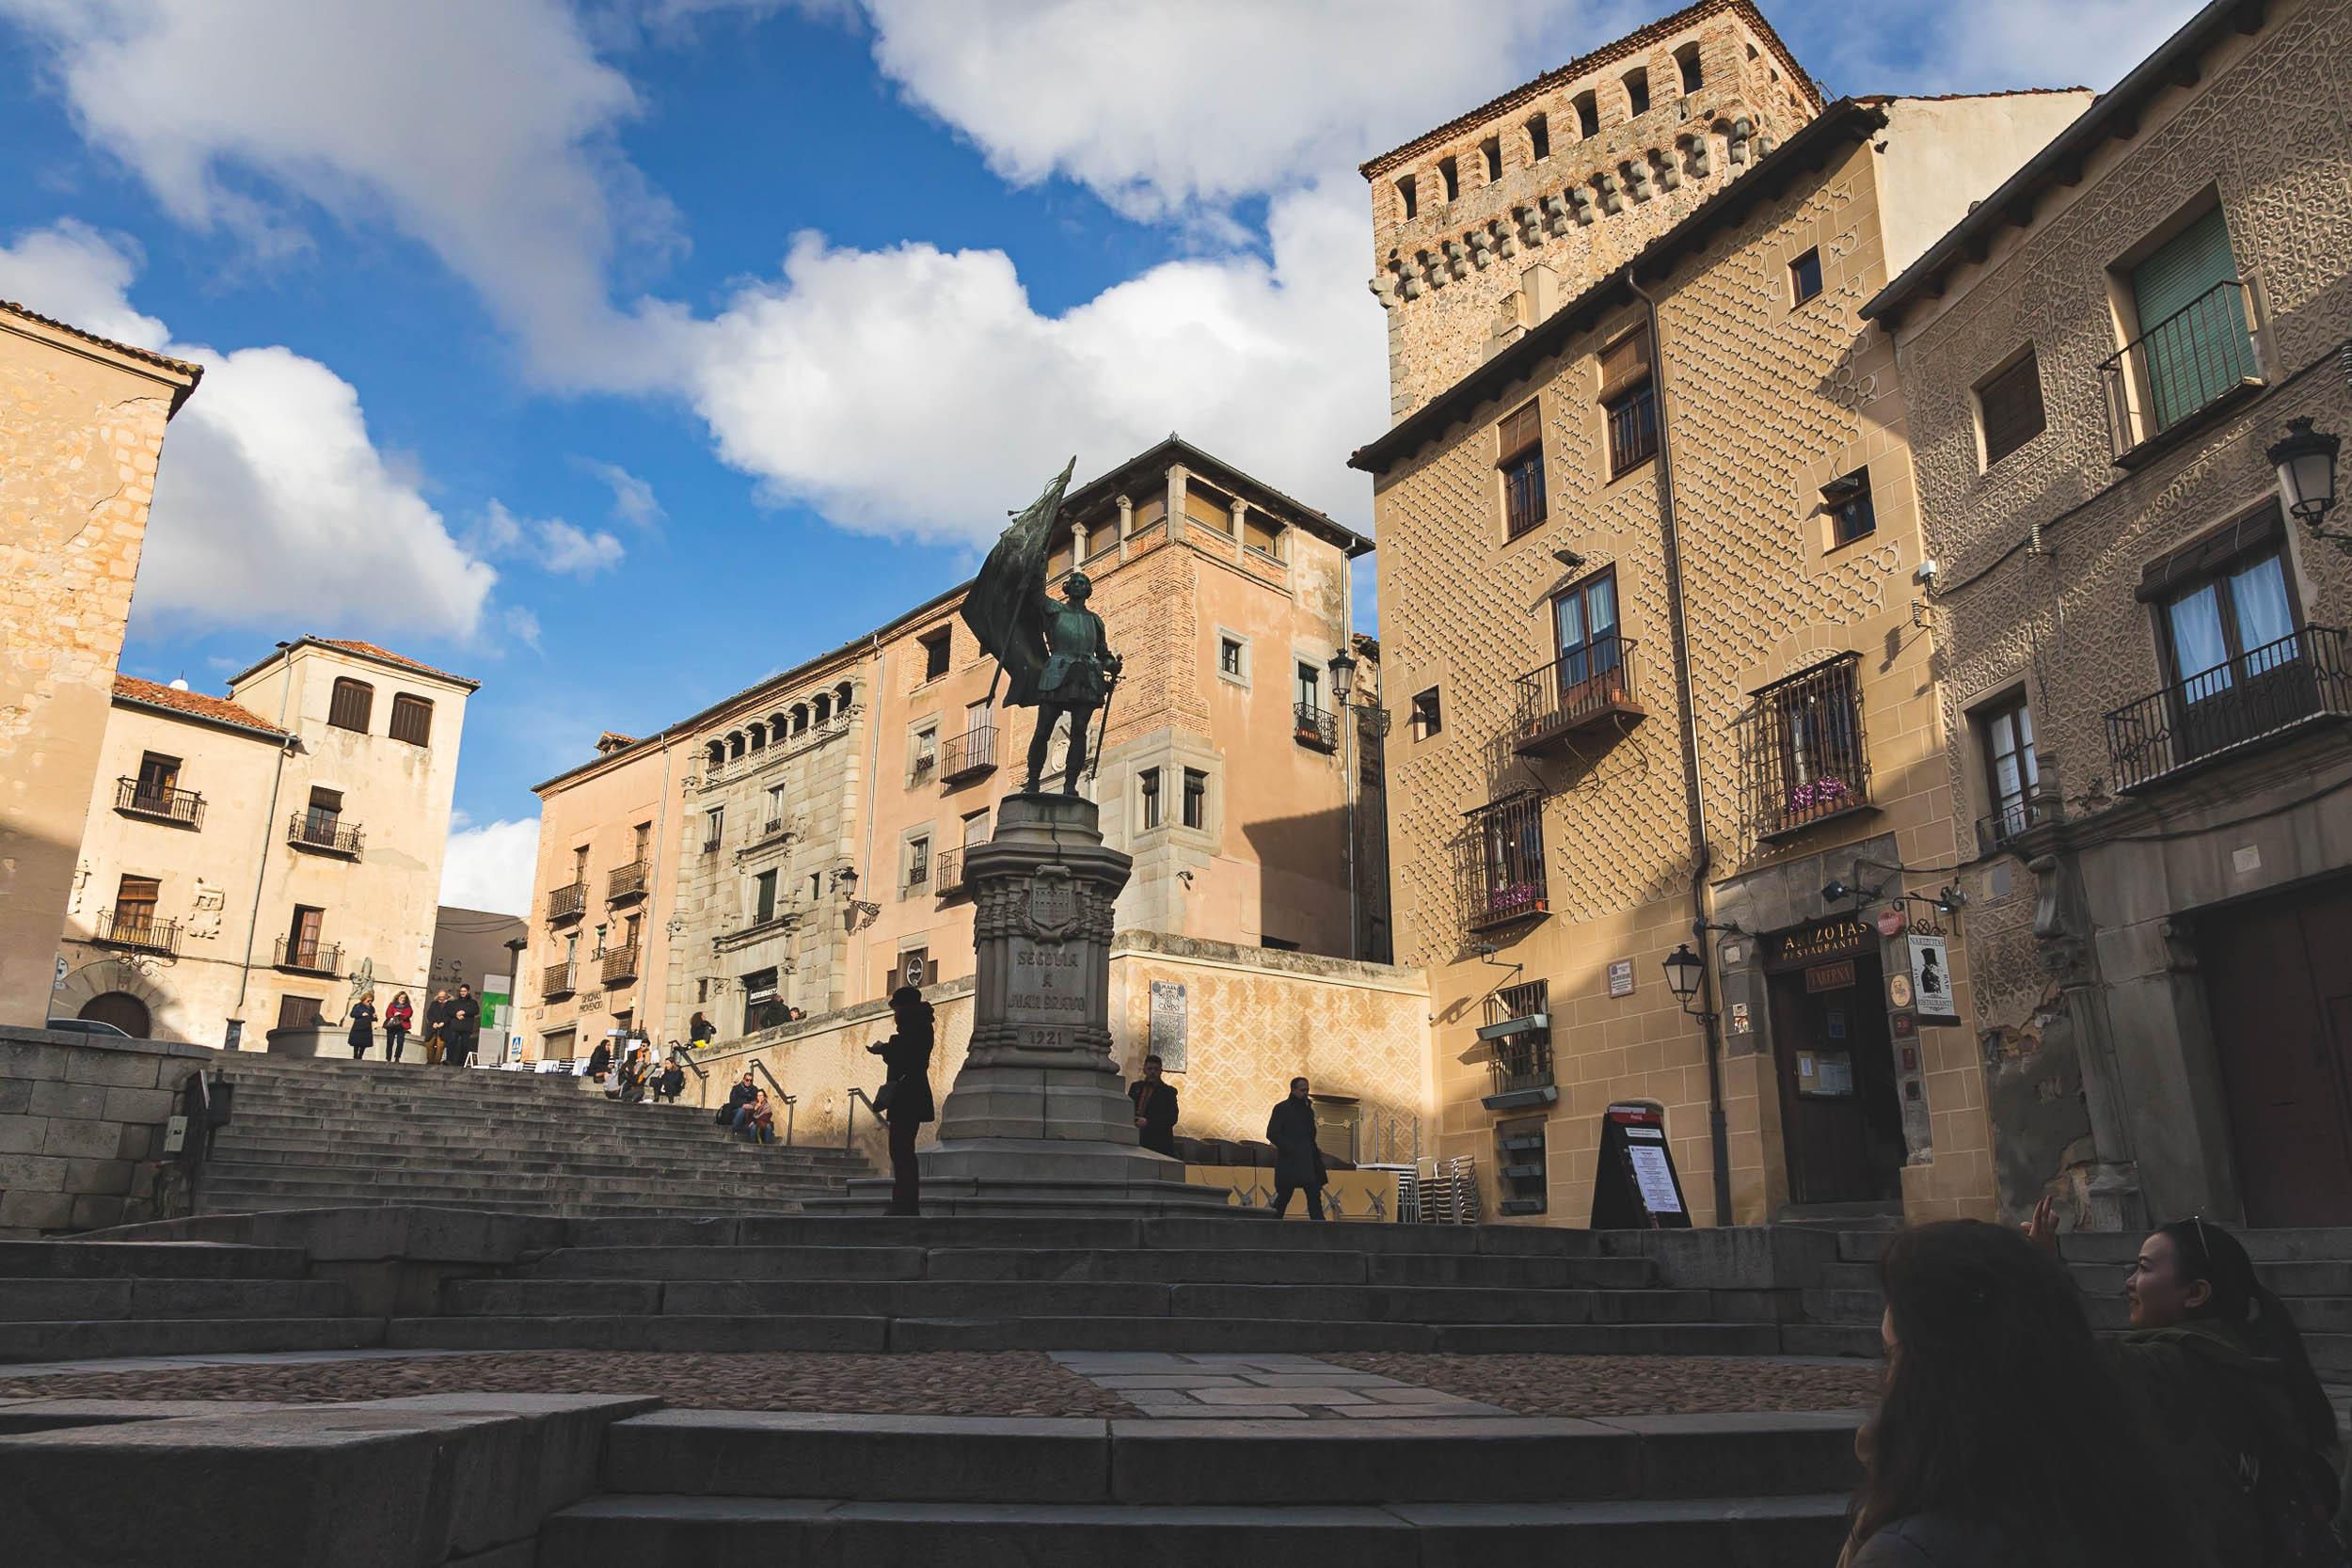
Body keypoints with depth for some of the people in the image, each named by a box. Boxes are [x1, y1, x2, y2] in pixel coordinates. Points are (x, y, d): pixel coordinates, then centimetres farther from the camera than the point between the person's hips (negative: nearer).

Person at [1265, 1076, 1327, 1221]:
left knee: (1314, 1194, -2)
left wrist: (1314, 1149, 4)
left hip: (1307, 1160, 6)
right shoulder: (1282, 1108, -4)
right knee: (1283, 1196, -1)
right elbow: (1271, 1134, -10)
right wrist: (1290, 1149, -15)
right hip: (1289, 1160, -6)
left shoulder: (1308, 1109, 16)